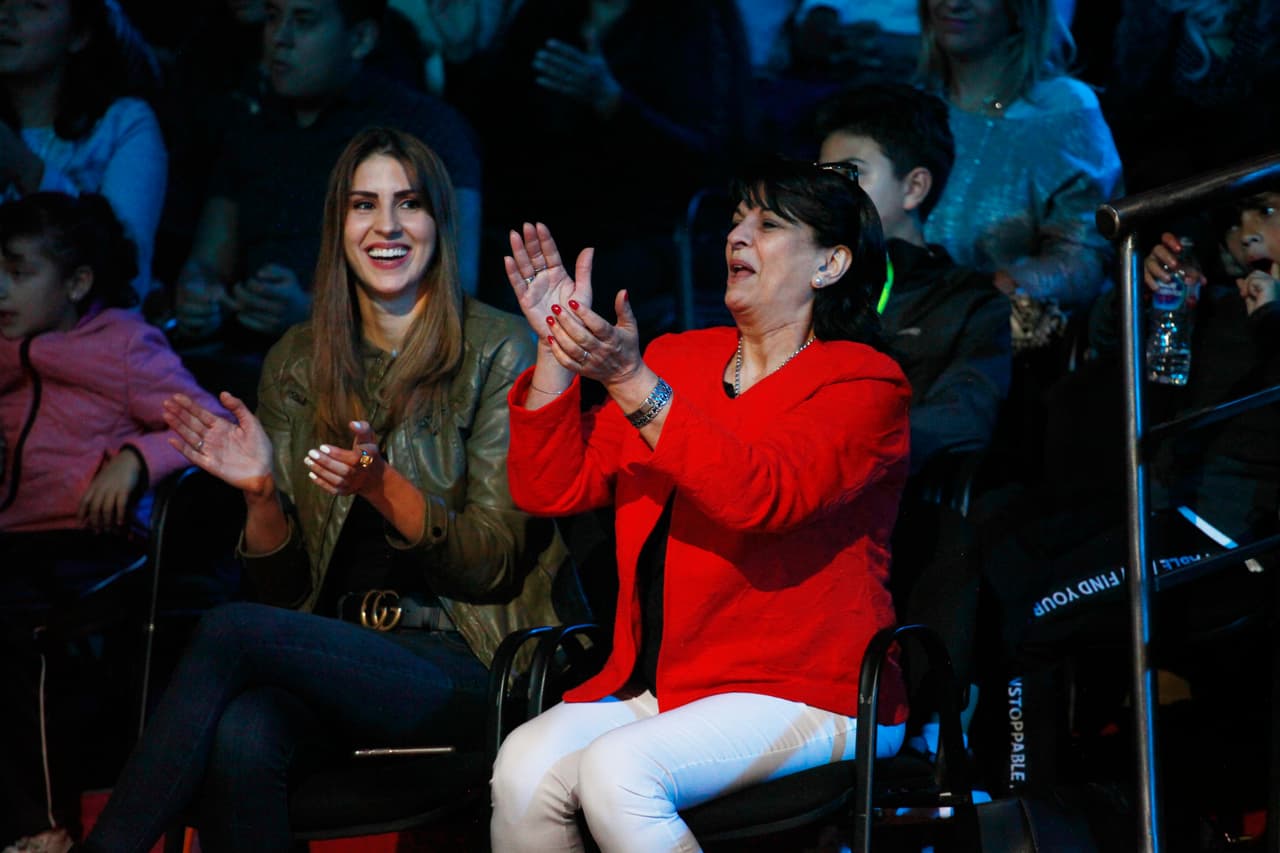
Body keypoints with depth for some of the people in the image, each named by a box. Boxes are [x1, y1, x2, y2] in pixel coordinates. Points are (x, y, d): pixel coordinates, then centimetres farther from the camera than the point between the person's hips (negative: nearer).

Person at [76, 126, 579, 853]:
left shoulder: (496, 352, 1)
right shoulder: (299, 362, 14)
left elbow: (493, 563, -3)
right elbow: (282, 586, 15)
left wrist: (383, 488, -20)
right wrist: (262, 493, -6)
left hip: (457, 663, -3)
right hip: (333, 650, 3)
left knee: (229, 631, -28)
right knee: (241, 740, -34)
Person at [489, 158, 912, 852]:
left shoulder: (862, 383, -2)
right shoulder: (678, 360, 17)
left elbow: (763, 495, -21)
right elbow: (552, 487, 12)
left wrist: (631, 383, -25)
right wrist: (557, 350, 0)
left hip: (802, 692, -5)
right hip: (658, 686, 6)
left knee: (618, 771, -31)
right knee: (524, 769, -23)